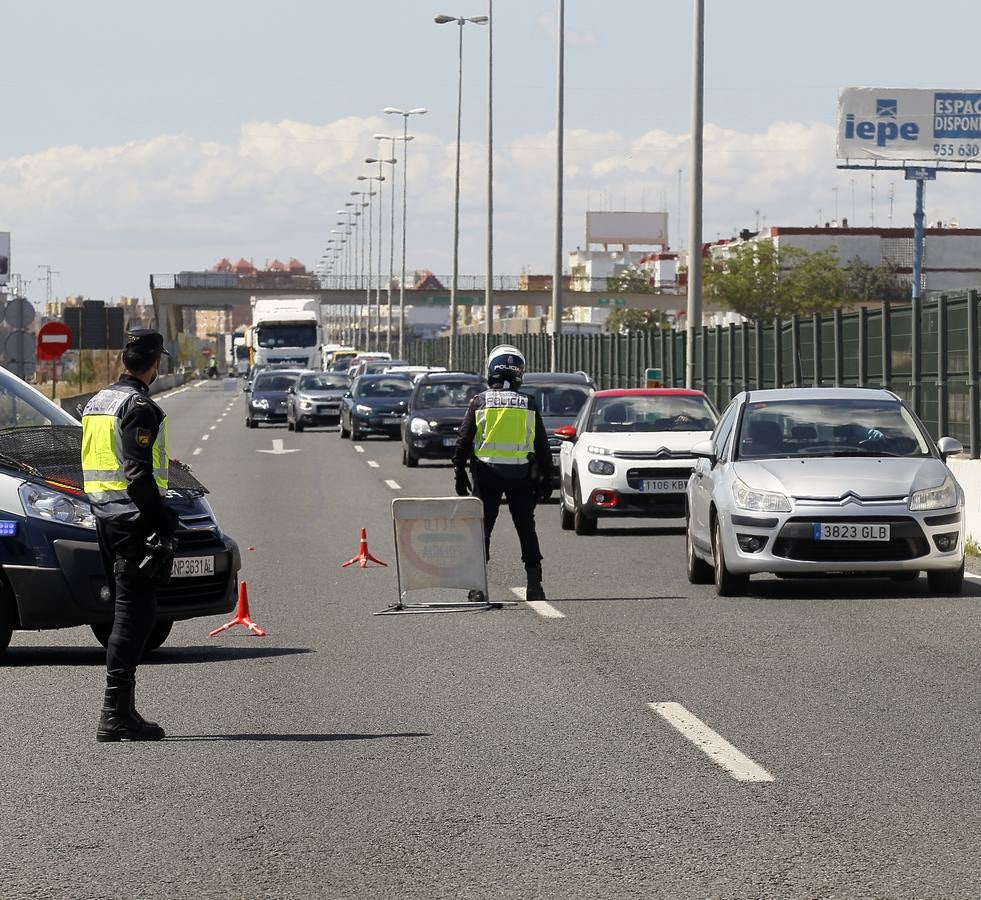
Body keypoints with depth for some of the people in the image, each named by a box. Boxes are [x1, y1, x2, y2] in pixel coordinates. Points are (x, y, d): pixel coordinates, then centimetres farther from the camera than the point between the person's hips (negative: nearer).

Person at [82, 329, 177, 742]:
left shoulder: (96, 403, 16)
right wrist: (160, 523, -18)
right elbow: (138, 474, -19)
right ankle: (115, 715, -13)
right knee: (133, 614, -9)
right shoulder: (139, 406, -13)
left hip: (105, 517, 9)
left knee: (128, 611, 15)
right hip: (134, 518, -9)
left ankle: (123, 710, 16)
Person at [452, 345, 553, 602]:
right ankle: (534, 584, 5)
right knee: (526, 528, 8)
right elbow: (542, 446, 6)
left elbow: (463, 442, -2)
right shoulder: (529, 405, 3)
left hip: (487, 474, -1)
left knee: (482, 527, 4)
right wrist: (546, 479, 13)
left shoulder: (479, 402, -2)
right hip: (521, 474, 1)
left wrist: (460, 474, 4)